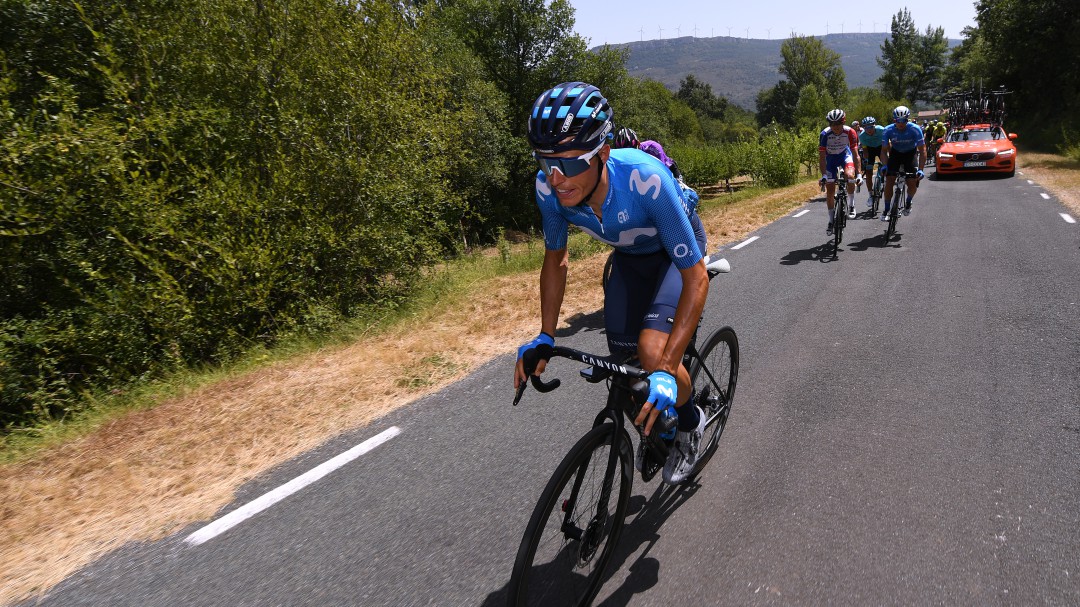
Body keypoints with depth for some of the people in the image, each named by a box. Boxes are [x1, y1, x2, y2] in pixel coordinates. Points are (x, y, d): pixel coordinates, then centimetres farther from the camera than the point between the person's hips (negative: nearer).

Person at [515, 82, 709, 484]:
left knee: (652, 350, -25)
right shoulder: (549, 186, -28)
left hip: (676, 251, -4)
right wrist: (545, 337, -13)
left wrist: (667, 371, -42)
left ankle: (689, 423, 9)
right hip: (629, 255, 5)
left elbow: (696, 277, -36)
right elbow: (556, 258, -7)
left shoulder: (646, 180, -42)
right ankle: (652, 426, 35)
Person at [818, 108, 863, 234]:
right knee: (830, 191, -3)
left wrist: (859, 173, -33)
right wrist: (823, 175, -36)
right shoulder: (825, 134, -29)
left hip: (845, 154, 0)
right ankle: (831, 220, 13)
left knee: (850, 175, -32)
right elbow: (822, 156, -26)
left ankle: (851, 206, -10)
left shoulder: (849, 132, -27)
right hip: (830, 158, 0)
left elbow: (855, 155, -25)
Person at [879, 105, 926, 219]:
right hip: (895, 153, 1)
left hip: (911, 154, -1)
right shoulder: (888, 130, -22)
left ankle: (908, 202, 20)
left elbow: (922, 151, -24)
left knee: (913, 183, -12)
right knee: (889, 181, -14)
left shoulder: (915, 129, -26)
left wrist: (920, 169, -33)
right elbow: (884, 150, -16)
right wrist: (884, 166, -32)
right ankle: (886, 210, -3)